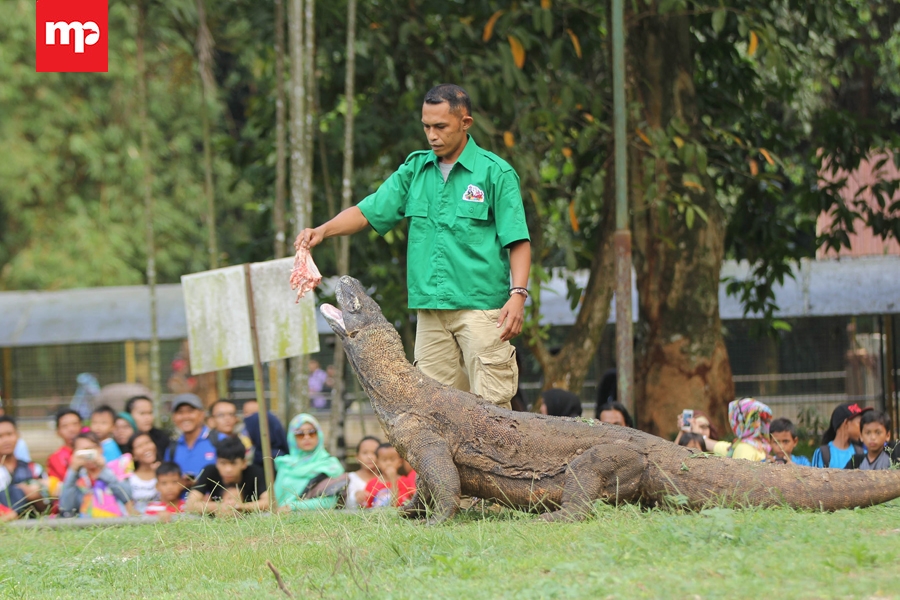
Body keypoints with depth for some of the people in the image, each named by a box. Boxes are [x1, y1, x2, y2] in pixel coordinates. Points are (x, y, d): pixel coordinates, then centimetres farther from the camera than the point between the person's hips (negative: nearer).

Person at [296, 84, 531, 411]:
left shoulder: (495, 172, -1)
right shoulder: (415, 169, 13)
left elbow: (518, 240, -3)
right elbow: (369, 211, 12)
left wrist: (517, 294, -15)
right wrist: (323, 230, -5)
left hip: (481, 307, -5)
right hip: (431, 308, 5)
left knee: (490, 402, -8)